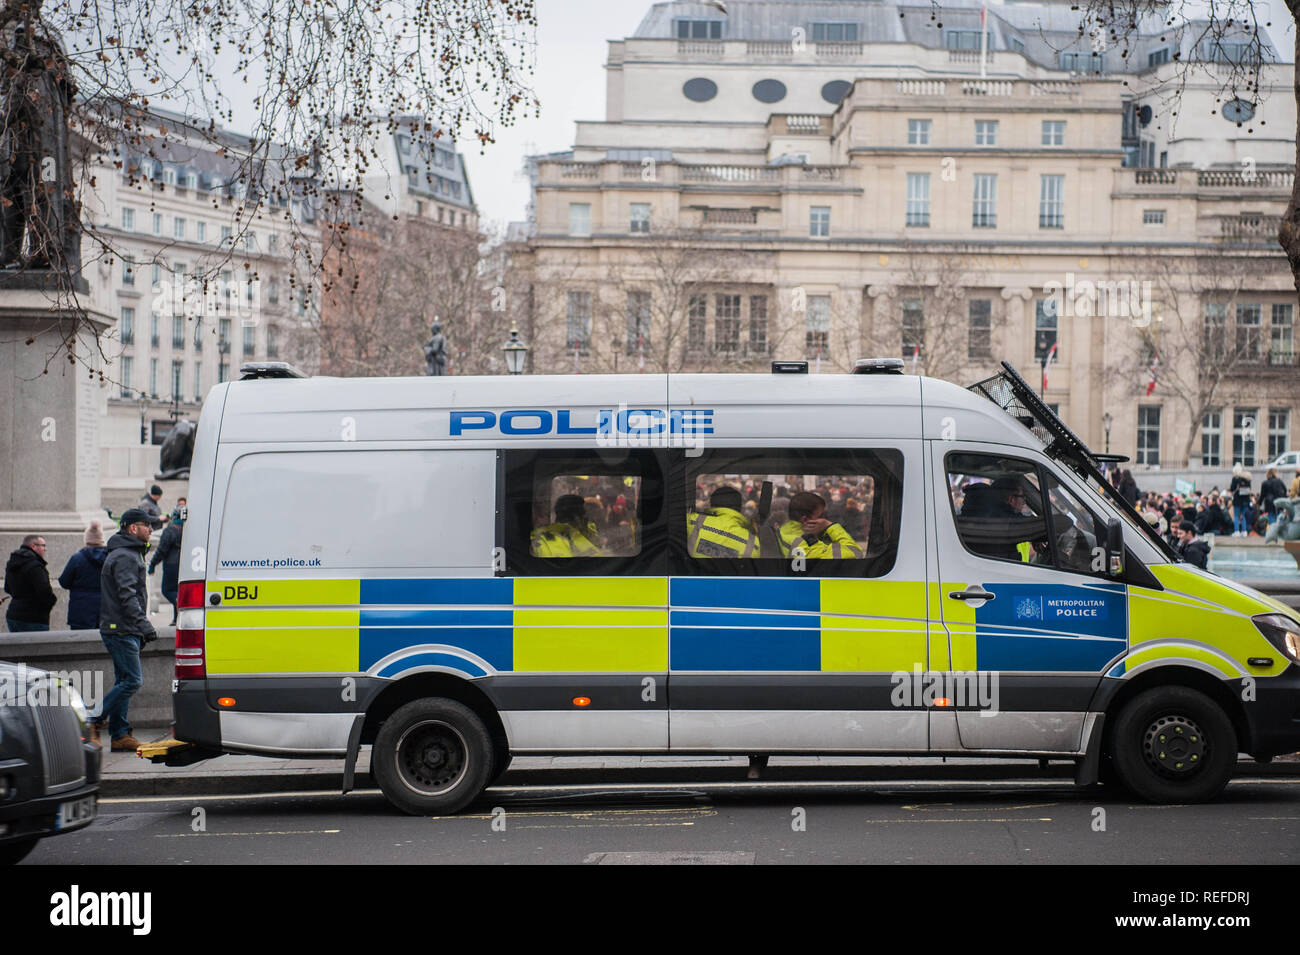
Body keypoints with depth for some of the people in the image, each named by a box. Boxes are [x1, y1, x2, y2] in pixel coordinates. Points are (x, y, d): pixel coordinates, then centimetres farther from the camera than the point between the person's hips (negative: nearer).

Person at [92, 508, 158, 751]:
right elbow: (127, 596, -22)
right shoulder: (124, 557, -13)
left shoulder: (130, 554, 21)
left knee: (124, 681, 9)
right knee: (132, 681, -12)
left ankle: (119, 735, 10)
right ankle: (93, 721, -8)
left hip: (124, 631, 11)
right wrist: (144, 625, -26)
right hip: (121, 630, -11)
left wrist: (141, 630, 24)